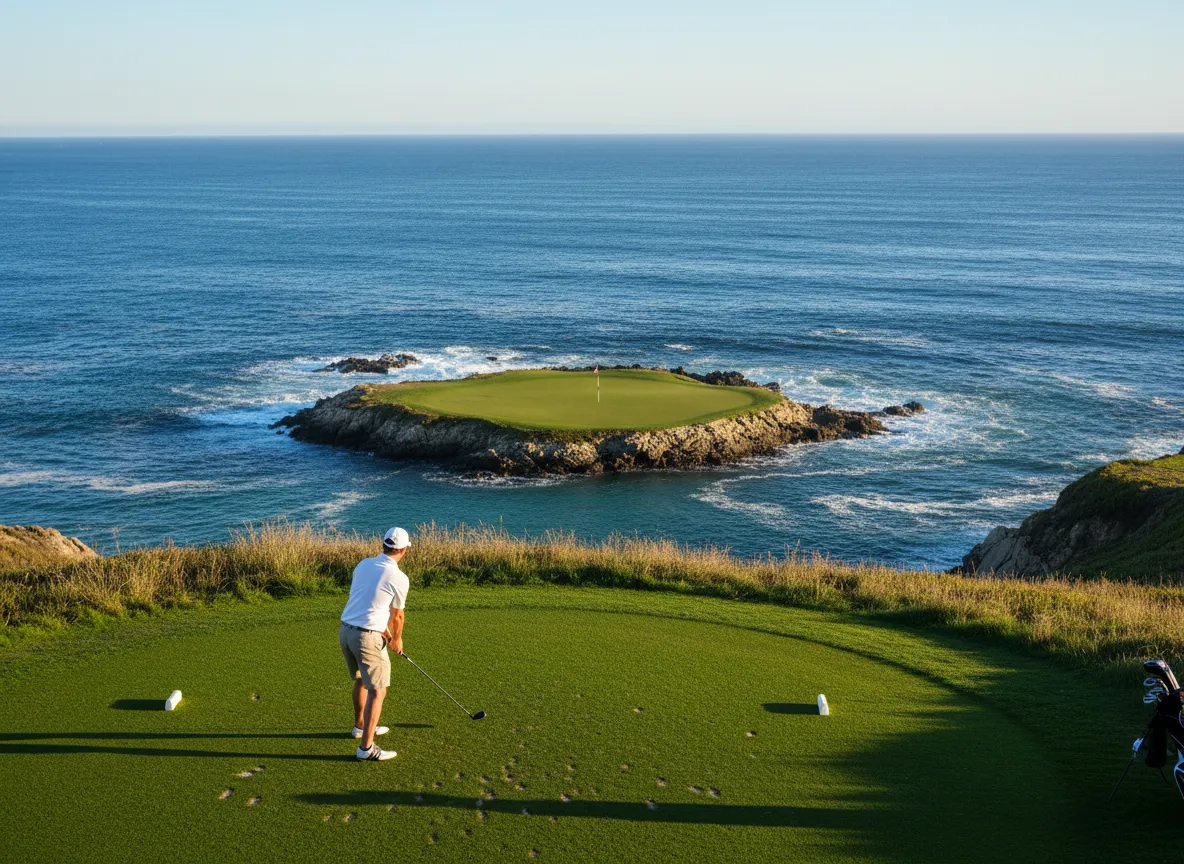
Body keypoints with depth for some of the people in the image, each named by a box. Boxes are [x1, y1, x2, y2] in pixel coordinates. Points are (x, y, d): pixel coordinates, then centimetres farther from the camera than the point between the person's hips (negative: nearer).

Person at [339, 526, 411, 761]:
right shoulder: (399, 579, -11)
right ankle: (367, 747, -3)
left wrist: (385, 633, 24)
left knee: (361, 680, 27)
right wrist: (397, 640, 23)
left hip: (346, 631, 7)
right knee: (377, 691, 0)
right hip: (368, 638, -7)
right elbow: (396, 616, 3)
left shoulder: (363, 565, 7)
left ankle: (361, 726, 44)